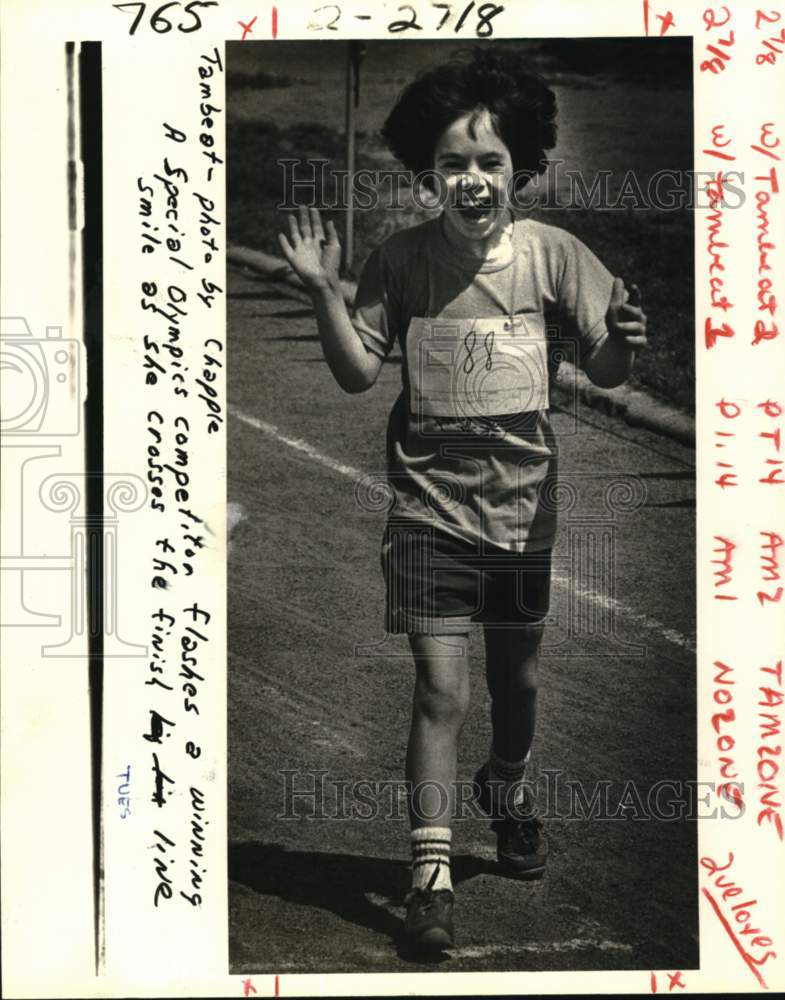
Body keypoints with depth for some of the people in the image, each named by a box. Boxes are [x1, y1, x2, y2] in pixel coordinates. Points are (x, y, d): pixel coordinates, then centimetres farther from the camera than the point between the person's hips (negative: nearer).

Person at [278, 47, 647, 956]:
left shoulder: (553, 255, -8)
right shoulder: (401, 260, -7)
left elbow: (604, 372, -5)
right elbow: (357, 372, -4)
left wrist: (621, 341, -27)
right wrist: (324, 292, -18)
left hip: (523, 506, 2)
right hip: (429, 505, -1)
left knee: (516, 676, 19)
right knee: (440, 688, -7)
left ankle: (506, 786, 50)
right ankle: (430, 872, 5)